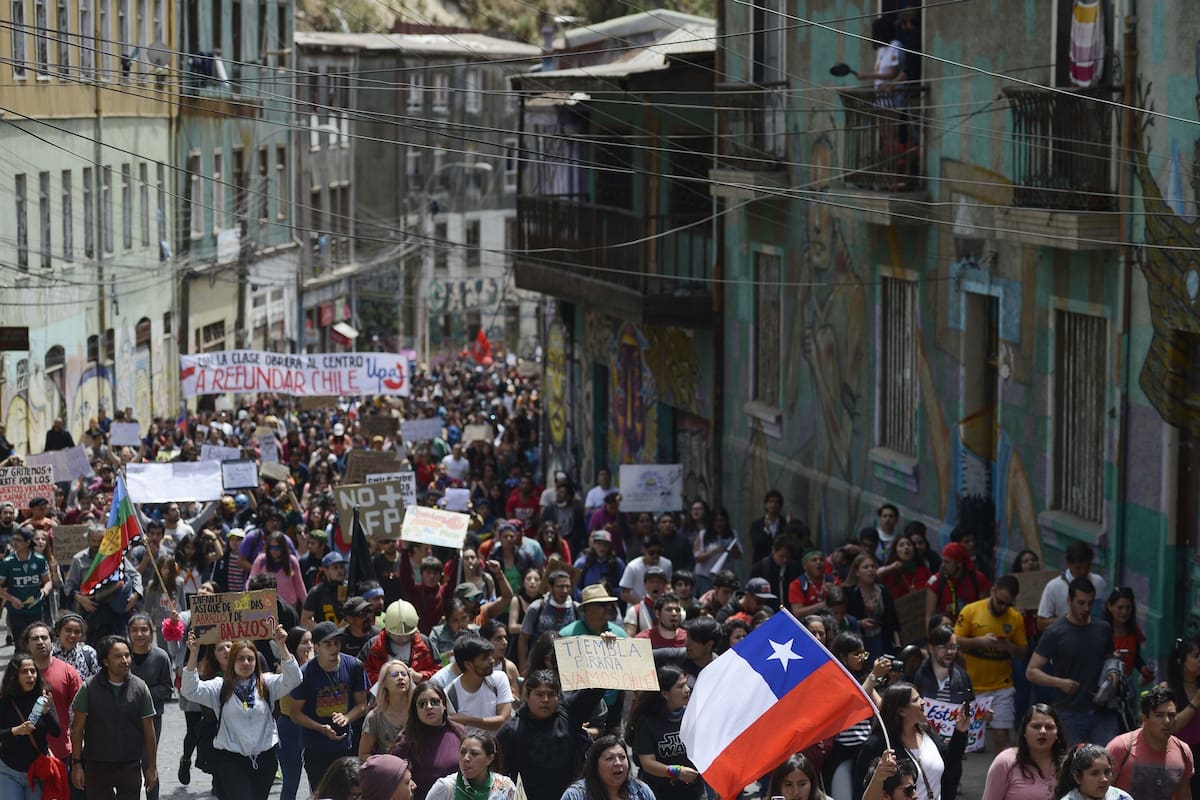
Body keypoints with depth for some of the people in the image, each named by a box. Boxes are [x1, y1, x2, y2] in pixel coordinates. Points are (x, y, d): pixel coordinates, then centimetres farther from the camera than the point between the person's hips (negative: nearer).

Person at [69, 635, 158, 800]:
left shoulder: (140, 688, -2)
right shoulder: (89, 687, -6)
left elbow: (148, 731, 4)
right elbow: (78, 729, -2)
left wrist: (152, 766, 4)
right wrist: (77, 764, -5)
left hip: (130, 766, 1)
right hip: (97, 766, -1)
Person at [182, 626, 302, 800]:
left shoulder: (266, 684, 3)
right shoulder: (220, 687, 0)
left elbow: (293, 679, -10)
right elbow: (190, 690, -11)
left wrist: (282, 647, -22)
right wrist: (193, 654, -21)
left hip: (265, 758, 2)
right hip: (231, 759, -2)